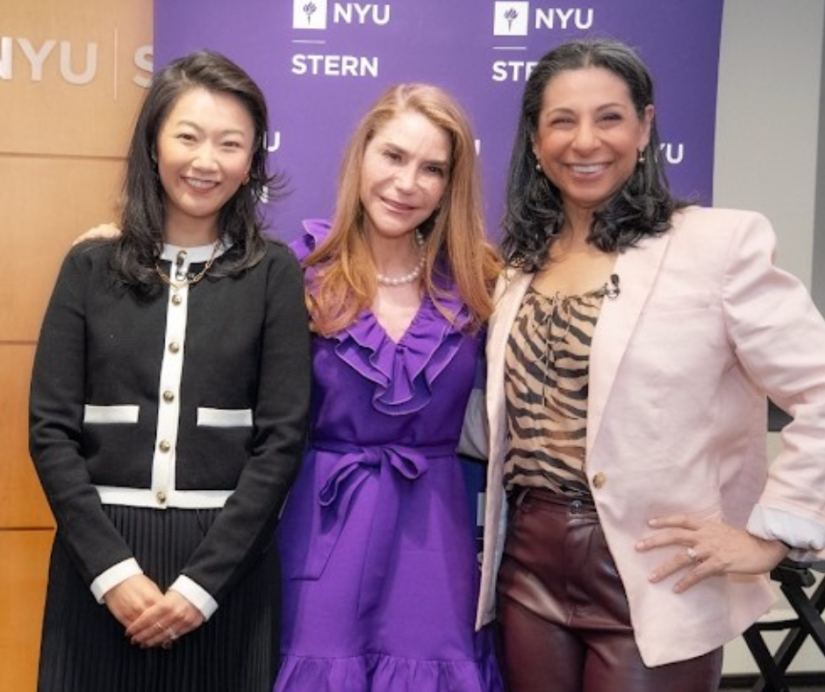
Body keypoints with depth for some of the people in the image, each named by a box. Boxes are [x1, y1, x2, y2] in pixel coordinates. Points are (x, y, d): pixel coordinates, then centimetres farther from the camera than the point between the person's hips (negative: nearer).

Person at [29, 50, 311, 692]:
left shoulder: (274, 273, 0)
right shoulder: (91, 267, 3)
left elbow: (283, 438, -5)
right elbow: (51, 429, 0)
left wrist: (200, 581, -11)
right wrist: (113, 568, -11)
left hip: (228, 562, -1)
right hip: (100, 558, 1)